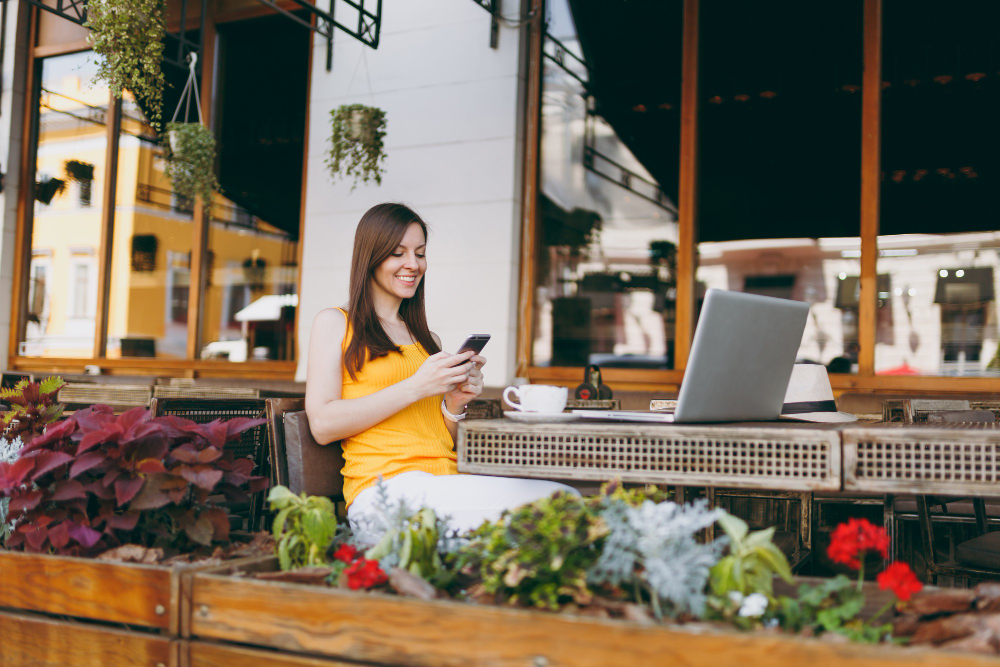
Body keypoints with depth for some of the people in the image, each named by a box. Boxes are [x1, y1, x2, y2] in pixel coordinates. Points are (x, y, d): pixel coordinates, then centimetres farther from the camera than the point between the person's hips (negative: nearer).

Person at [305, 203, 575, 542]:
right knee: (560, 499, -31)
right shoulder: (334, 323, 13)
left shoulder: (428, 340, 28)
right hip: (385, 491, -6)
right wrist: (416, 388, -8)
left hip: (449, 485, 6)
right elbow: (322, 425, -3)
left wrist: (454, 405, 4)